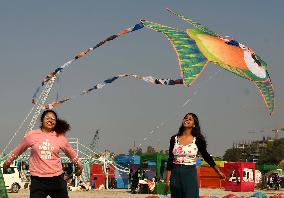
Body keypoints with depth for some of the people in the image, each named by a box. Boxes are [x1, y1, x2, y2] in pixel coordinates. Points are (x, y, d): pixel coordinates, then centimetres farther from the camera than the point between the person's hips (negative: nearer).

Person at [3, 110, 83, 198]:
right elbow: (19, 149, 15)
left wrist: (79, 165, 30)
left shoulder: (60, 137, 2)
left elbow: (70, 152, 18)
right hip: (38, 179, -1)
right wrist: (8, 161, 26)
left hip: (57, 178, 2)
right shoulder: (32, 135, 0)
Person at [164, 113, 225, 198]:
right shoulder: (174, 139, 4)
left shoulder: (197, 139, -1)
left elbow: (206, 156, 11)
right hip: (176, 174, 2)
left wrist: (219, 172, 16)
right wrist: (167, 181, 2)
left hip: (190, 174, -2)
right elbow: (170, 160, 6)